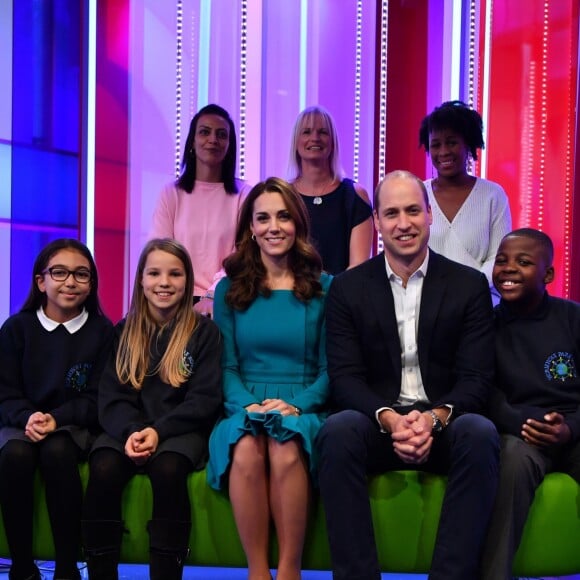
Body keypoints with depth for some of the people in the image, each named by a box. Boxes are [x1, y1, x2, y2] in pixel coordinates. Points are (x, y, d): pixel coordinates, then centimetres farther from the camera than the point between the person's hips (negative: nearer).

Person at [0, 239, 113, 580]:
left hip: (76, 426, -1)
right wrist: (28, 418, -21)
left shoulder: (102, 331, 1)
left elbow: (97, 398, -3)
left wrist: (56, 419, -20)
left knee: (57, 451, -34)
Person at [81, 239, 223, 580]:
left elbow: (205, 399, -4)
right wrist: (130, 431, -18)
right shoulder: (124, 333, 12)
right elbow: (112, 397, 4)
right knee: (102, 467, -30)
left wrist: (158, 431, -18)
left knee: (167, 468, -35)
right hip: (129, 429, 2)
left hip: (182, 430, -2)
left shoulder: (205, 332, 3)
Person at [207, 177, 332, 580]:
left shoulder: (323, 288, 7)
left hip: (303, 410, -1)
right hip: (246, 409, 1)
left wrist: (295, 405, -13)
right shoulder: (230, 290, 12)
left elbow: (330, 369, 5)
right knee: (246, 451, -34)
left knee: (286, 450, -36)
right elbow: (226, 366, 8)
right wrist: (249, 405, -12)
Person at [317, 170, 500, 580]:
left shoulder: (469, 285, 5)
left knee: (480, 433, -33)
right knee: (337, 431, -32)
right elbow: (345, 377, -1)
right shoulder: (348, 288, 6)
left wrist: (434, 418, -22)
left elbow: (476, 378, -1)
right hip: (378, 423, 0)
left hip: (445, 427, 0)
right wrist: (390, 419, -21)